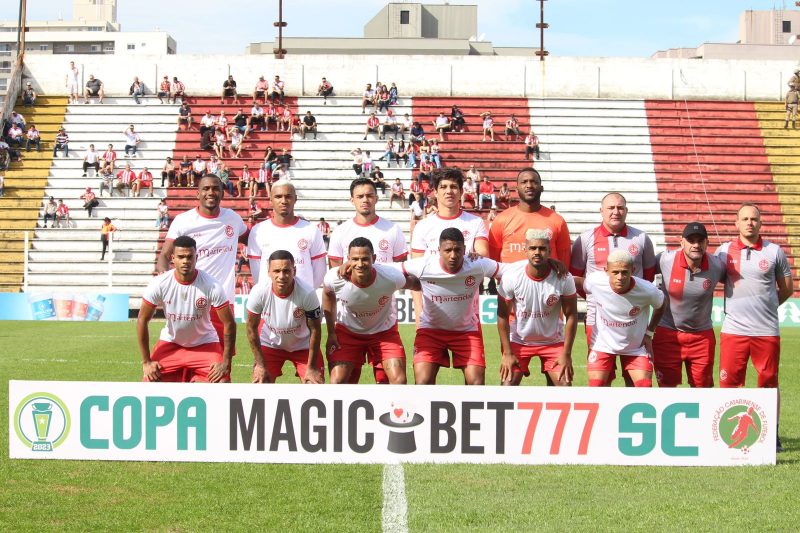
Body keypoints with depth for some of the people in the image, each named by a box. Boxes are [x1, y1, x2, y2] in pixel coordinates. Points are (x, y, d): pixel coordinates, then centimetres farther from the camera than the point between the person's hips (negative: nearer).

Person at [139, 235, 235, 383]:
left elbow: (229, 324, -15)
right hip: (170, 342, 1)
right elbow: (142, 320, -10)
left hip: (205, 344, -1)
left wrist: (225, 363, -17)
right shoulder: (159, 284, -19)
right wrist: (146, 362, -10)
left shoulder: (212, 286, -23)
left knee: (222, 384, -20)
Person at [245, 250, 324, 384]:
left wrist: (311, 367, -13)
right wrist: (260, 364, -9)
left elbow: (315, 330, -18)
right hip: (270, 344, 1)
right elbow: (252, 328, -12)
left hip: (303, 346, -1)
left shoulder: (307, 293, -32)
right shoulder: (258, 292, -28)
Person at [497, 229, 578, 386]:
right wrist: (507, 353, -11)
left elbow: (571, 316, -10)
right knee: (507, 384, -10)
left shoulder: (564, 279, -18)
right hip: (518, 341, 0)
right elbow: (503, 315, -9)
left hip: (553, 341, 0)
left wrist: (566, 354, -12)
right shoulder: (511, 277, -18)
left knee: (565, 384, -10)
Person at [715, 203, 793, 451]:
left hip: (767, 331, 0)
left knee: (769, 384, 5)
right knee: (729, 383, -2)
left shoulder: (774, 252, 3)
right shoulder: (724, 251, 5)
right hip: (733, 329, 0)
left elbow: (786, 288, 12)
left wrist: (765, 307, 8)